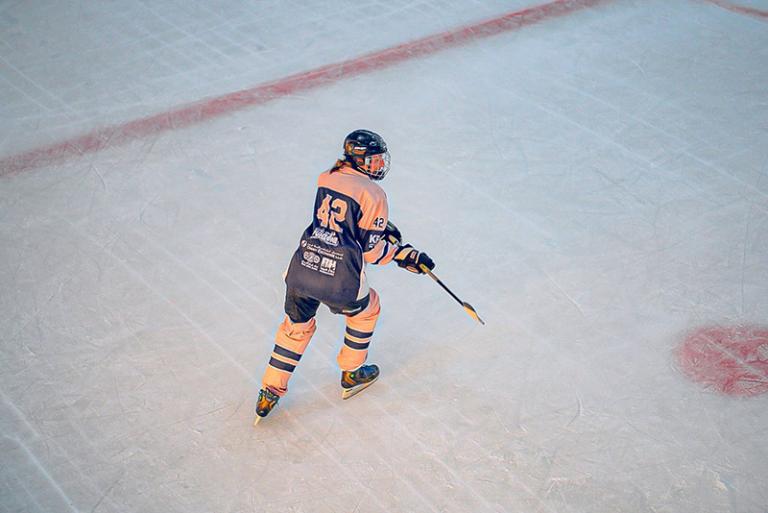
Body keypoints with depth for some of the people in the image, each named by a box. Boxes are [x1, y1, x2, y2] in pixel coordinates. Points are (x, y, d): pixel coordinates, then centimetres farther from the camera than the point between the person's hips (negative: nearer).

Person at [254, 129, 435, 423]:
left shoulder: (326, 179, 12)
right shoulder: (373, 193, -7)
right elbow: (371, 251, -5)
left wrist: (382, 227, 30)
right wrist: (406, 256, 7)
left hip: (302, 267, 5)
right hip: (340, 278, -5)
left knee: (296, 325, 25)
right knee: (365, 311, 26)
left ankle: (270, 393, 26)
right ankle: (351, 375, 39)